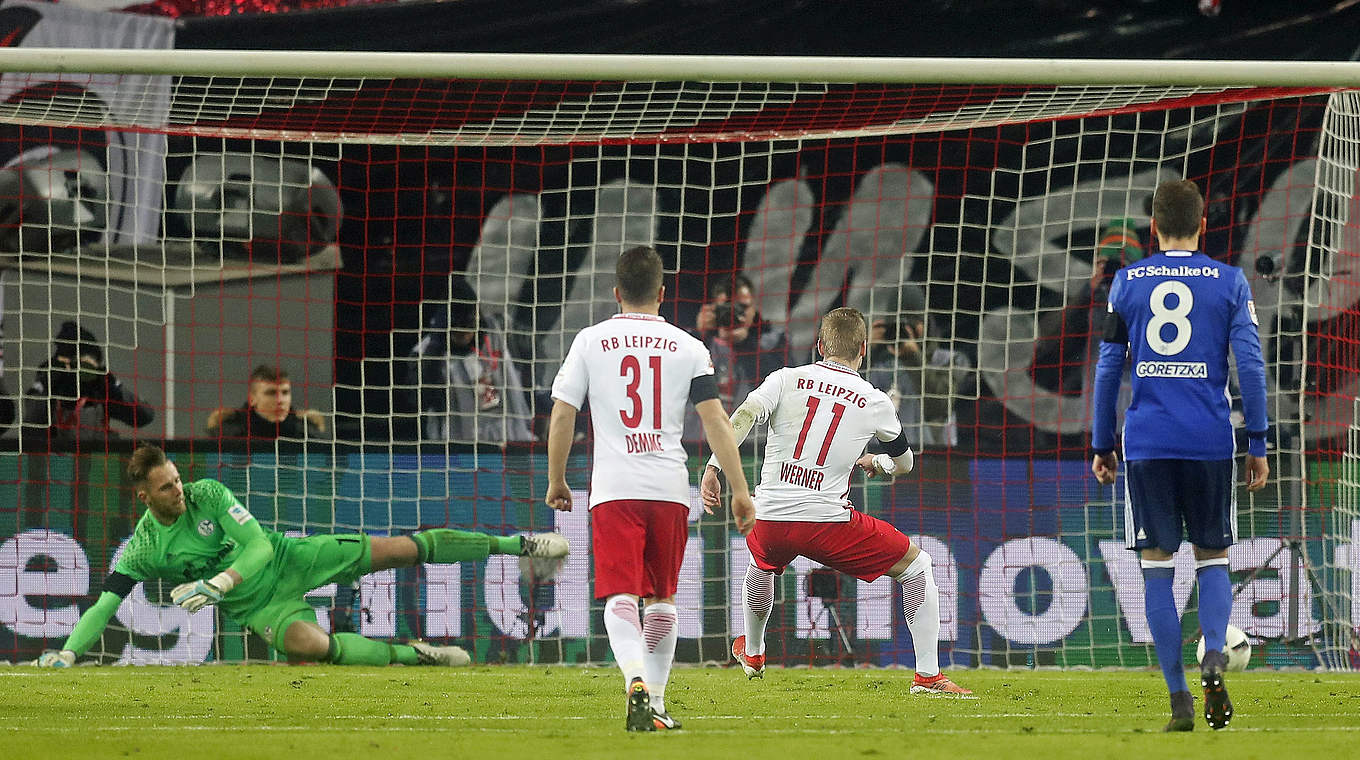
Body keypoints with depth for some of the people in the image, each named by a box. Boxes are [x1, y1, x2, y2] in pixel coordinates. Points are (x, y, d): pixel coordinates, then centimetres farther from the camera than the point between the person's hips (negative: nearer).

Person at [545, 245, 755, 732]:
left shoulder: (590, 342, 4)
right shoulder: (688, 348, 5)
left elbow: (562, 417, 3)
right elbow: (715, 421, 0)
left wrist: (556, 481, 15)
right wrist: (740, 490, 3)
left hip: (613, 490, -1)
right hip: (670, 488, 2)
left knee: (620, 597, -8)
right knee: (662, 599, 16)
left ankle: (637, 681, -33)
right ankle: (656, 705, 19)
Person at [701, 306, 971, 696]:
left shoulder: (786, 380, 6)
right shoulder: (875, 402, 6)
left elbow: (743, 417, -12)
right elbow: (904, 463, 23)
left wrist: (714, 466, -17)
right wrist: (875, 462, 45)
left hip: (769, 518, 3)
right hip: (827, 522, -3)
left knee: (761, 561, 40)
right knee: (917, 566, 13)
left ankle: (752, 653, 58)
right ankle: (928, 675, 6)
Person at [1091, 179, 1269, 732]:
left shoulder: (1127, 282, 6)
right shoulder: (1229, 283, 3)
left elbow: (1108, 368, 6)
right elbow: (1250, 364, -2)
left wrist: (1101, 446, 14)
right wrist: (1257, 445, 4)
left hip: (1146, 443, 0)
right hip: (1210, 442, 0)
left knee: (1157, 567, 4)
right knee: (1213, 559, 13)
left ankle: (1179, 700, -2)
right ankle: (1213, 655, -15)